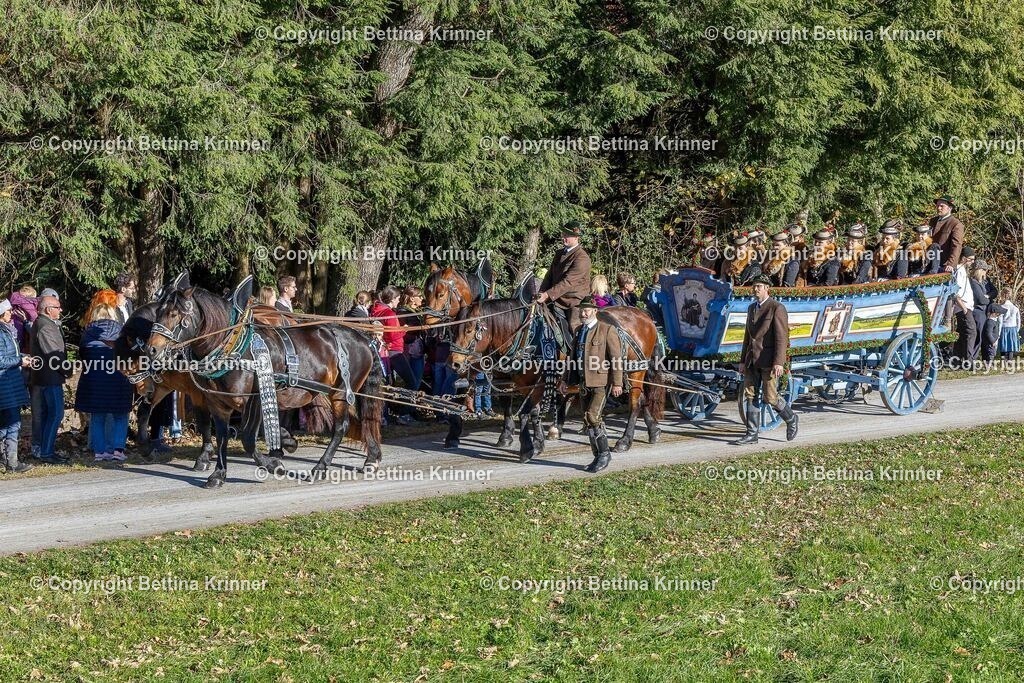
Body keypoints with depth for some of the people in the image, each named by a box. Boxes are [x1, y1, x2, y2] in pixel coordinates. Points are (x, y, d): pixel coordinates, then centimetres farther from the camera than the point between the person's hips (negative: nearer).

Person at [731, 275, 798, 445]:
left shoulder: (777, 308, -10)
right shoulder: (752, 308, 14)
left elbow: (782, 337, -15)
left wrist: (779, 363, -21)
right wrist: (743, 360, 16)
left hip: (769, 359, -7)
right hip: (752, 359, 7)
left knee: (769, 397, -5)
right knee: (750, 395, 1)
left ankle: (791, 419, 19)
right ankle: (752, 434, 3)